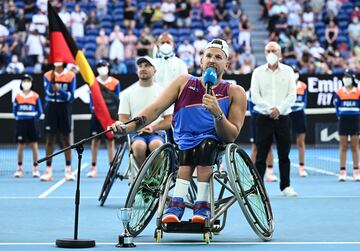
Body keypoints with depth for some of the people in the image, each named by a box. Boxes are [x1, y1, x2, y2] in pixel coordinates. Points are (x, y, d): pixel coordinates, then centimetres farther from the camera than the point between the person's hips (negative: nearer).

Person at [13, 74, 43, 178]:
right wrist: (18, 117, 2)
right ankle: (19, 169, 10)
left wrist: (34, 118, 0)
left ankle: (35, 169, 7)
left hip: (32, 123, -1)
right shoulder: (17, 96, 2)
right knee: (20, 146, 3)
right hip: (21, 123, 1)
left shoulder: (35, 96, -1)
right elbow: (15, 110, 11)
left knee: (34, 146, 2)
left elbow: (39, 111, 5)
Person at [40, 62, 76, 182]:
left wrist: (60, 90, -20)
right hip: (51, 109, 1)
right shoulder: (47, 76, 3)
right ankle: (48, 171, 5)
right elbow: (48, 93, -9)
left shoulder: (71, 76, 0)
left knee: (66, 140, 2)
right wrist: (52, 81, -24)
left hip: (64, 110, -1)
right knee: (50, 139, 2)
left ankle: (68, 170, 6)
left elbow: (71, 96, -4)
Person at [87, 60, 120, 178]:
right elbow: (92, 99, 5)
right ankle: (93, 168, 6)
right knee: (95, 140, 2)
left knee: (110, 141, 3)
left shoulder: (115, 83, 2)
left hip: (111, 115, -1)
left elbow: (117, 100, 4)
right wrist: (93, 108, -11)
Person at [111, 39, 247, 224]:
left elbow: (231, 136, -7)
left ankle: (202, 206, -28)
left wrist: (217, 113, -26)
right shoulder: (184, 82, 6)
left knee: (206, 144, -35)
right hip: (183, 145, 1)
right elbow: (155, 109, -4)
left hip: (215, 145, -1)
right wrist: (126, 127, -19)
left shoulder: (235, 92, 1)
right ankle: (177, 203, -32)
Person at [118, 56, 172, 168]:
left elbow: (169, 121, 4)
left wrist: (152, 128, -13)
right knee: (139, 146, -35)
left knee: (156, 145, -36)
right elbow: (123, 120, 6)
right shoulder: (128, 93, 10)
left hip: (156, 133, 0)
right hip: (136, 133, 0)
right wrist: (138, 127, -13)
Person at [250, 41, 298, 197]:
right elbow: (255, 96, -2)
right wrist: (270, 109, -12)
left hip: (283, 118, 1)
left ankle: (285, 186, 11)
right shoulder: (258, 72, 5)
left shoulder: (288, 71, 7)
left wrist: (279, 109, -12)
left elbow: (292, 95, 1)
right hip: (264, 118, -1)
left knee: (284, 155, 4)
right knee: (261, 154, -2)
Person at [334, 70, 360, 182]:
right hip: (343, 120, 1)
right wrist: (339, 115, 2)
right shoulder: (339, 92, 1)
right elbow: (336, 105, 9)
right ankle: (342, 172, 3)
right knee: (343, 147, 1)